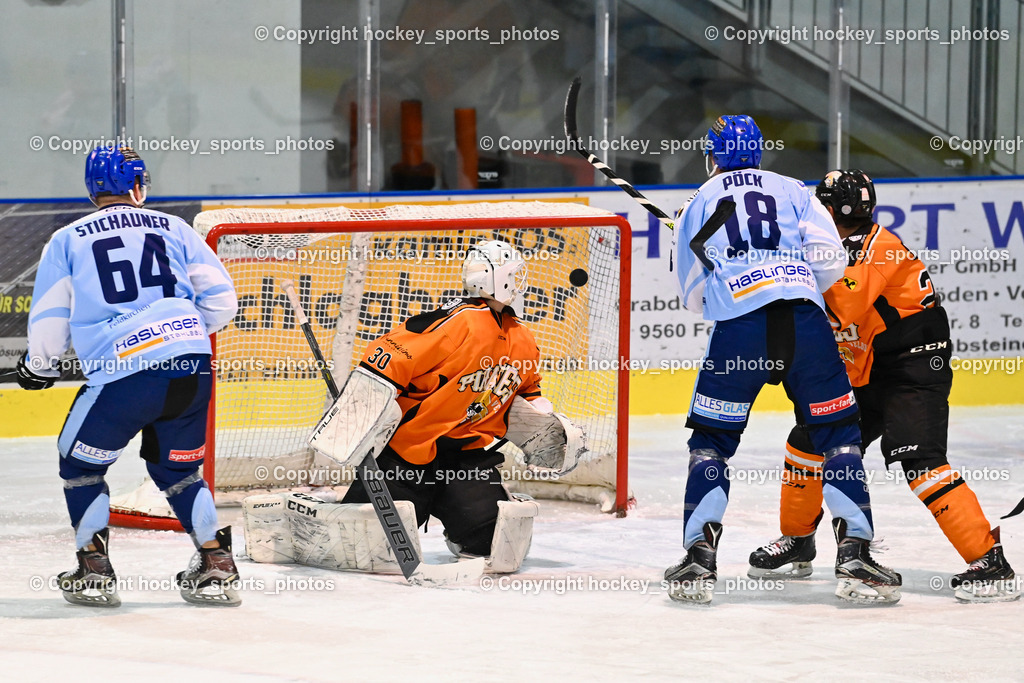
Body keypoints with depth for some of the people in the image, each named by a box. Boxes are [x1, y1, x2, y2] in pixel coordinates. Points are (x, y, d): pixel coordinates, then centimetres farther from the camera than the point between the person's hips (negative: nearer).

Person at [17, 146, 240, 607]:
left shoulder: (66, 241, 11)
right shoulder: (173, 229, 16)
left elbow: (49, 322, 10)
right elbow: (220, 299, 14)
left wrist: (39, 367, 30)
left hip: (123, 373, -3)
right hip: (192, 366, 3)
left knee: (81, 465, 18)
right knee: (175, 467, 23)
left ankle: (94, 574, 16)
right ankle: (217, 568, 18)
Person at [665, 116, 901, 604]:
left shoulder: (698, 205, 22)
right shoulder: (792, 191, 20)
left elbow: (693, 296, 24)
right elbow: (829, 259, 7)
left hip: (737, 327, 0)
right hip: (805, 322, 0)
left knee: (711, 441, 13)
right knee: (837, 436, 10)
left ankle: (699, 560, 3)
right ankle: (854, 559, 0)